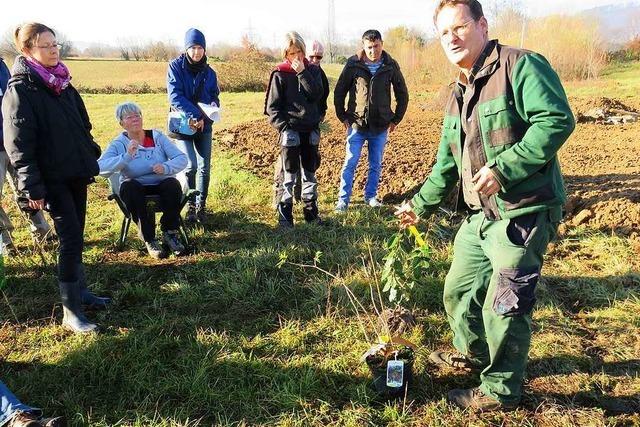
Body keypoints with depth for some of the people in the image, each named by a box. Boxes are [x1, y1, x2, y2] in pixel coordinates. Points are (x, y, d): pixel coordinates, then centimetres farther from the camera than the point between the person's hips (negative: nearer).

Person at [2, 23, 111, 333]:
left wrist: (91, 160, 18)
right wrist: (33, 188, -18)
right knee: (70, 238, -9)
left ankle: (79, 290, 29)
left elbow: (82, 126, 20)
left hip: (76, 173, 7)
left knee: (74, 236, 15)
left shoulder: (62, 83, 12)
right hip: (52, 178, -7)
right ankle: (70, 313, -1)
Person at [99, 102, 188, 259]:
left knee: (173, 184, -31)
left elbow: (182, 158, -6)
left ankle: (170, 234, -13)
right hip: (137, 188, 0)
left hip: (161, 184, 1)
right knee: (129, 187, -33)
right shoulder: (118, 144, -1)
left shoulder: (157, 136, 4)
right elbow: (101, 167, -19)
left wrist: (166, 167, -26)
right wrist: (127, 156, -32)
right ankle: (149, 240, -23)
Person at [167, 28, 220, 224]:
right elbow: (175, 96, -15)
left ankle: (201, 205, 19)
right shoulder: (176, 66, -6)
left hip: (204, 125, 4)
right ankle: (190, 205, 7)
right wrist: (195, 115, -24)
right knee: (191, 166, -12)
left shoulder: (209, 72, 5)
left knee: (204, 167, 3)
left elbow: (215, 97, 9)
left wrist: (212, 108, -15)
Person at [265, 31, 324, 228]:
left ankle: (311, 212, 23)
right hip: (290, 130, -3)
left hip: (310, 130, 4)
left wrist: (302, 73, -14)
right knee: (289, 175, -1)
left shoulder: (313, 70, 7)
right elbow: (272, 106, -3)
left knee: (310, 173, 12)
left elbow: (316, 95, -9)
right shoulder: (280, 74, -2)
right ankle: (284, 216, 6)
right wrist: (283, 127, -14)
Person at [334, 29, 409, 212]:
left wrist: (396, 119, 6)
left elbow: (402, 94, 8)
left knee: (376, 165, 11)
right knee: (350, 164, -1)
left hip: (381, 127, 2)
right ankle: (343, 200, 8)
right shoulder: (353, 64, -6)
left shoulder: (391, 66, -2)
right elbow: (339, 91, 3)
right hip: (356, 124, -1)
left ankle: (371, 196, 26)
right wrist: (342, 116, 0)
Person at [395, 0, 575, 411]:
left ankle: (501, 390, 22)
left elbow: (557, 120, -23)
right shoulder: (458, 95, 15)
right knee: (459, 289, 19)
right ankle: (471, 352, 46)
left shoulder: (521, 65, -11)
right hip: (480, 215, 9)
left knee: (504, 306, 1)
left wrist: (504, 167, -28)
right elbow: (447, 163, 21)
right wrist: (421, 205, 23)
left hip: (524, 213, -8)